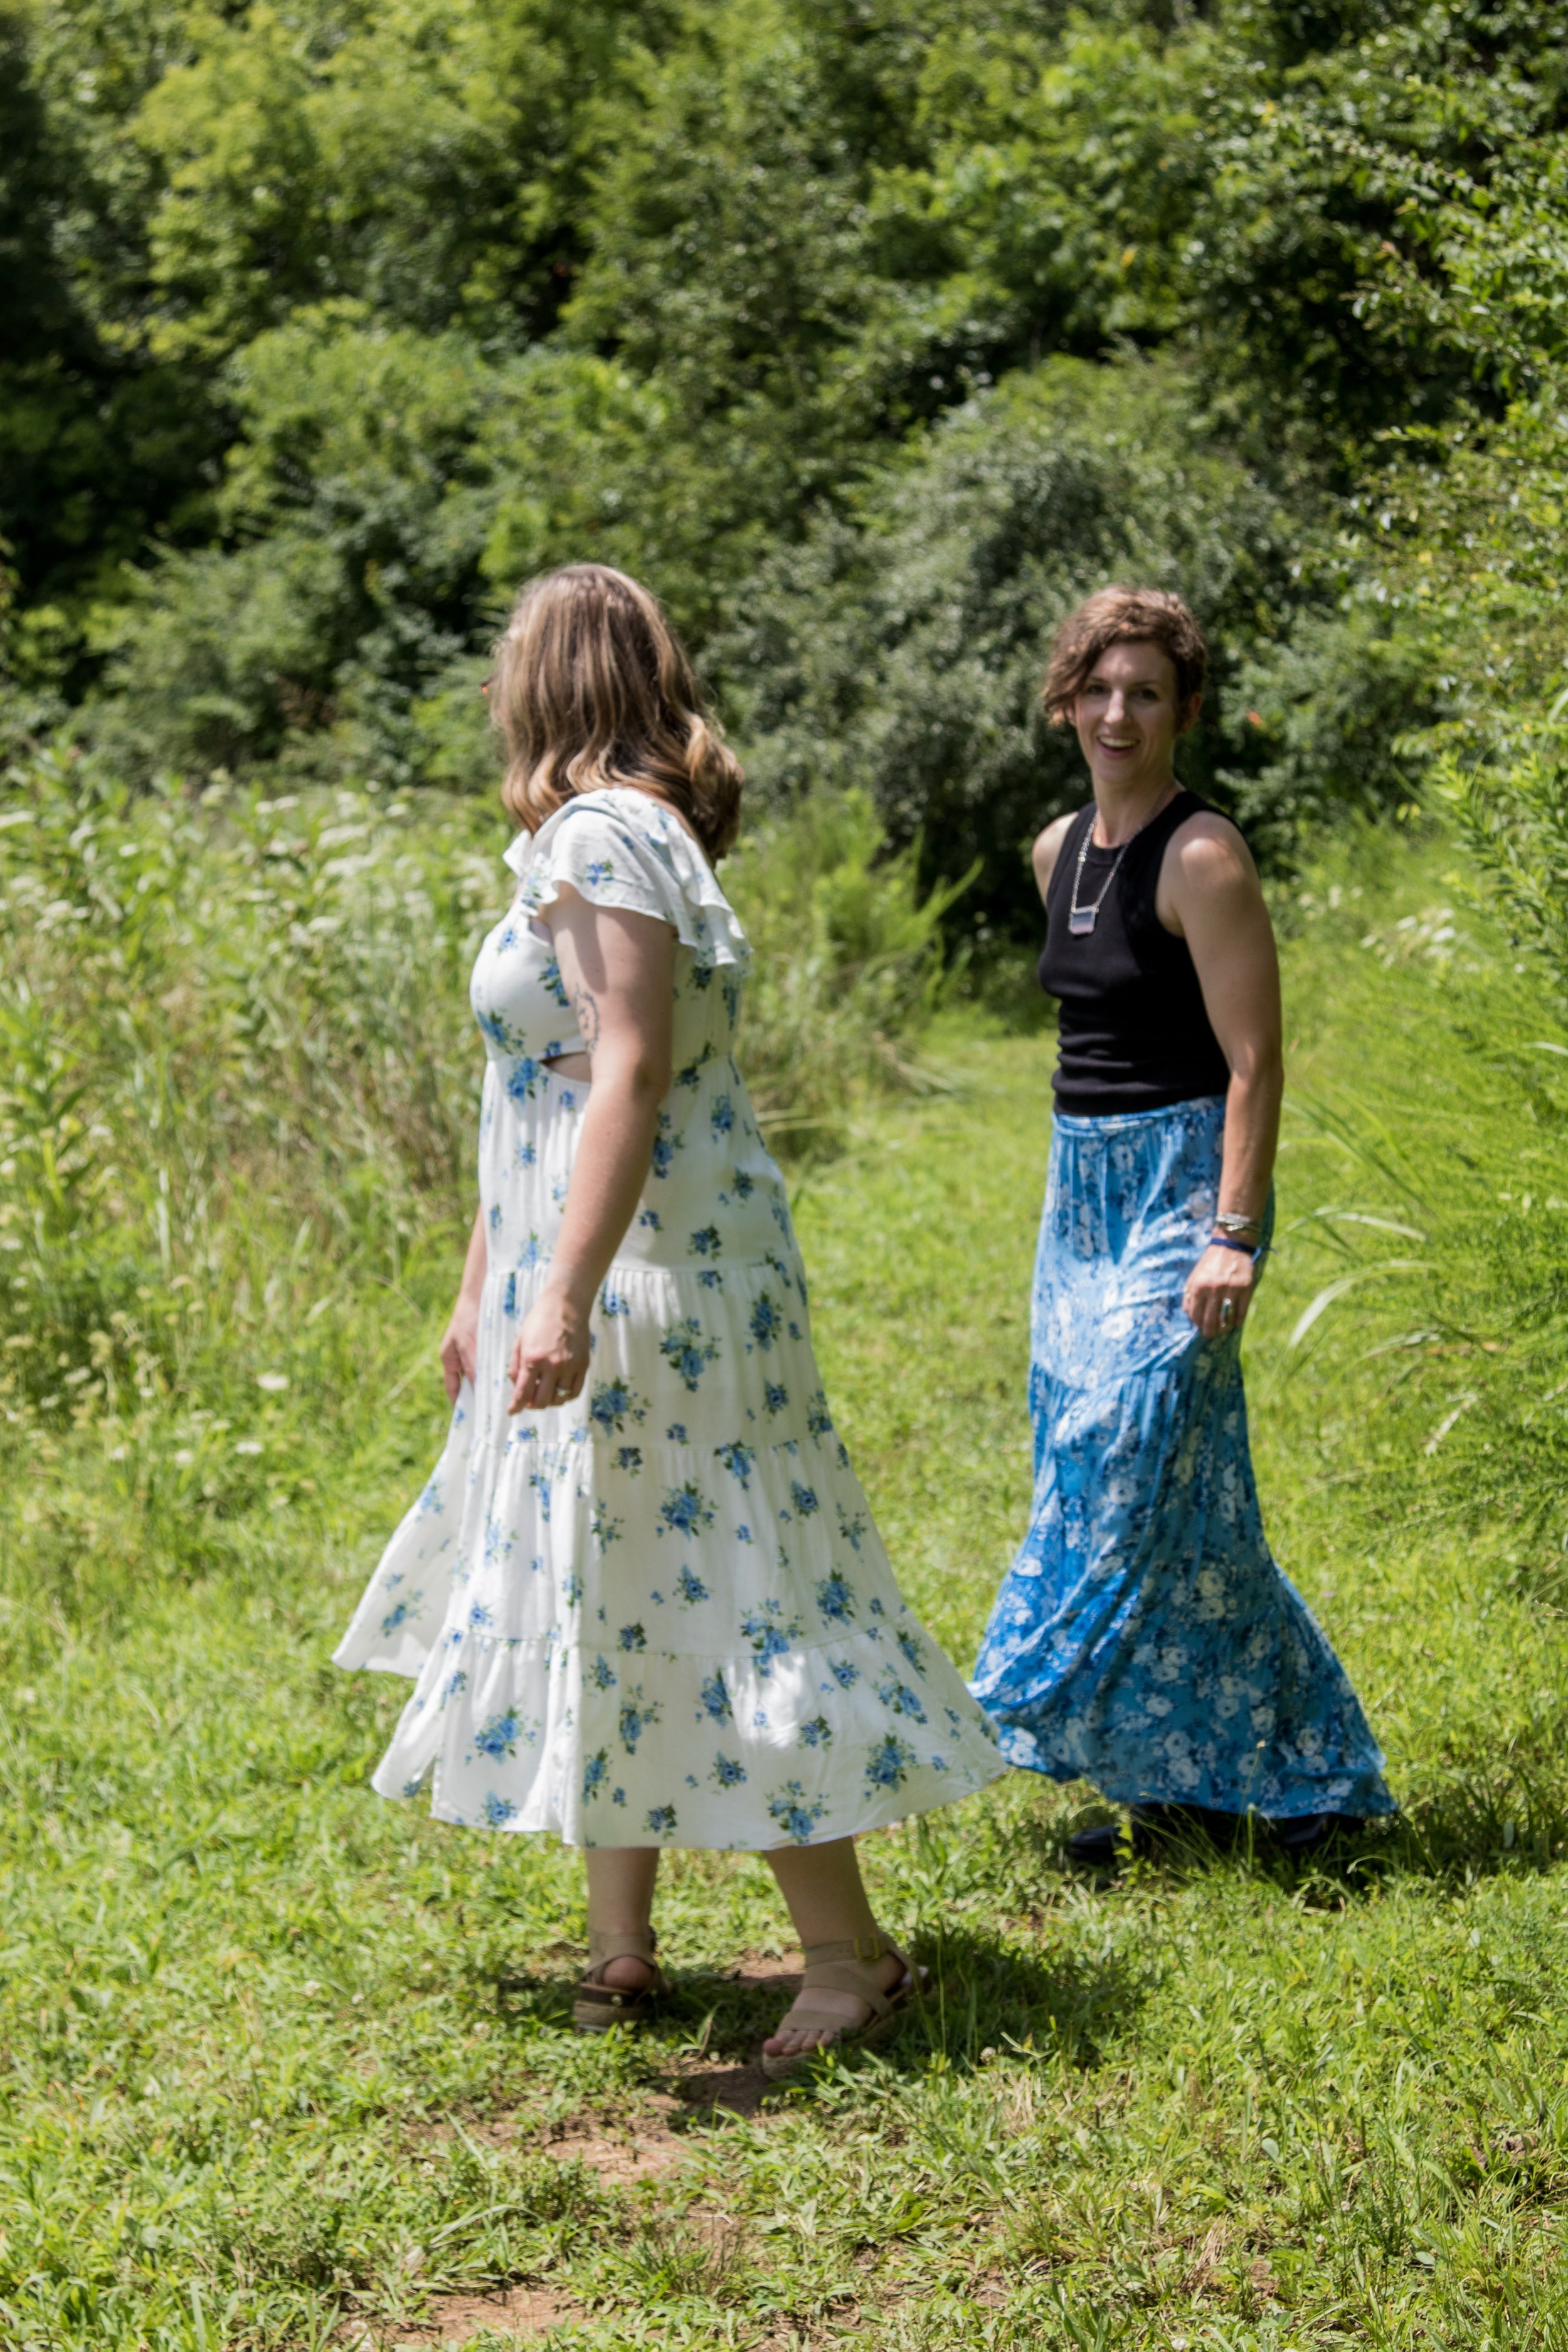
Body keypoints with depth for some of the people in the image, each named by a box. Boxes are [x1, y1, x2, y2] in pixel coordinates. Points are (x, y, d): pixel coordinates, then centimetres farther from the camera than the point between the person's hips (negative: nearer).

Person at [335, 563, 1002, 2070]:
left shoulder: (602, 839, -15)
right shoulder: (589, 837, 16)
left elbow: (628, 1076, -25)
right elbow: (538, 1102, 20)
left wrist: (564, 1301, -30)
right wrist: (482, 1290, 23)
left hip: (650, 1286, -10)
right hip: (593, 1290, 10)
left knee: (691, 1606, -5)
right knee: (616, 1603, 14)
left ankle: (850, 1956, 3)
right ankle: (618, 1955, 24)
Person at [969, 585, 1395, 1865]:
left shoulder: (1203, 857, -13)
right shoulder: (1059, 852, 11)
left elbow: (1255, 1063, -17)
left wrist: (1234, 1234, -23)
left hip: (1180, 1175, -8)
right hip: (1082, 1181, 8)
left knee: (1132, 1466, -10)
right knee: (1132, 1473, 9)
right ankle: (1203, 1774, 18)